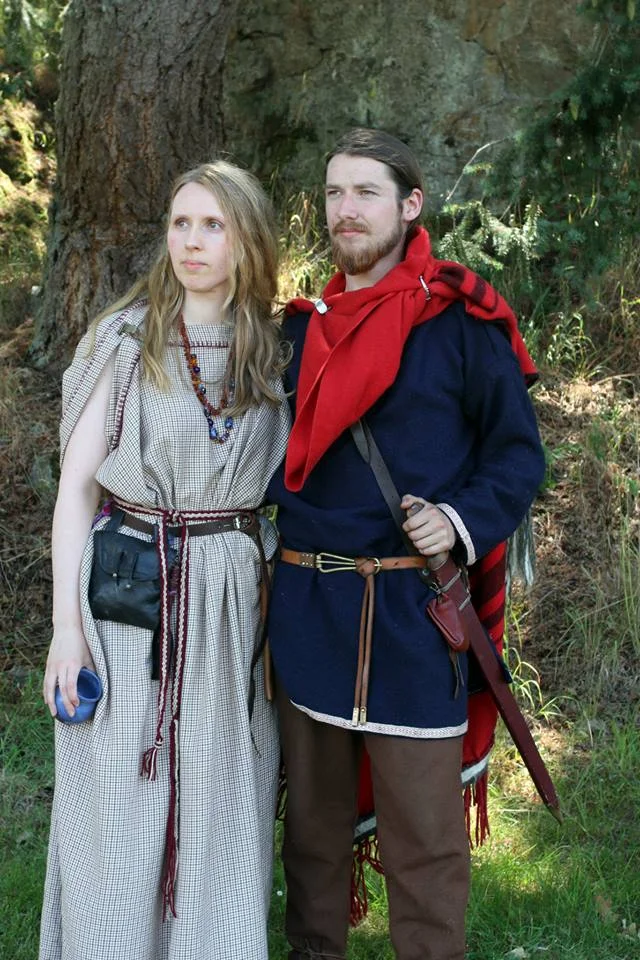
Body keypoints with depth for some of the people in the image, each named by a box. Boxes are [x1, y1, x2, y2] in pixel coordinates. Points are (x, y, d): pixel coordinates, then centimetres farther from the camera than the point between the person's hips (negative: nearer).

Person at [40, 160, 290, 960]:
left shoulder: (277, 354, 6)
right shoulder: (127, 339, -1)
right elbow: (76, 484, -3)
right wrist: (67, 623, -8)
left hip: (234, 607, 2)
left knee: (219, 813, 8)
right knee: (120, 810, 3)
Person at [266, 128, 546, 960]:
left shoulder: (462, 320, -3)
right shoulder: (301, 325, 11)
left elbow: (518, 453, 0)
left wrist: (463, 520, -16)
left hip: (413, 612, -4)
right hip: (305, 609, 5)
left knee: (424, 836, 2)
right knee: (313, 819, 16)